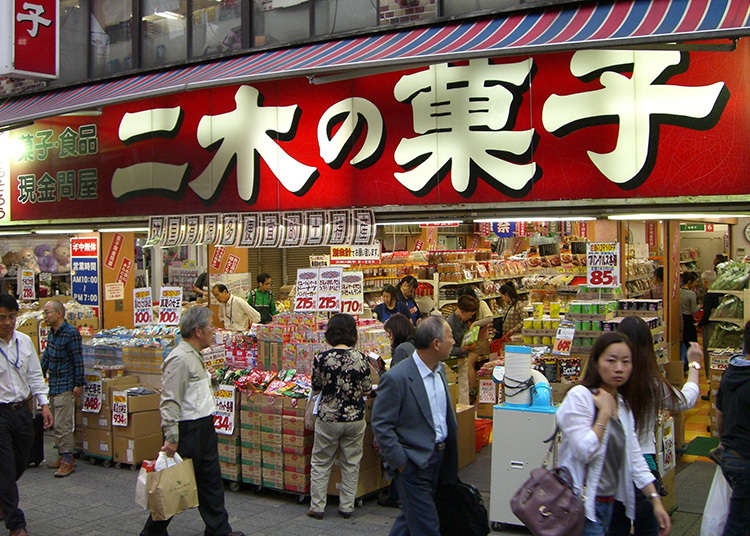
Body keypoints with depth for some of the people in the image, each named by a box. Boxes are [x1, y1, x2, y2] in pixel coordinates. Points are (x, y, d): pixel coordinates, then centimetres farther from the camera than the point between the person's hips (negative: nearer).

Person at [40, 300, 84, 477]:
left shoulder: (71, 333, -16)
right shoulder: (52, 333, 10)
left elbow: (78, 361, -15)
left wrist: (78, 384, -15)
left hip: (65, 387, -9)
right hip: (53, 386, 9)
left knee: (63, 425, -7)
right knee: (57, 424, 14)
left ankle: (68, 461, -2)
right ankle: (63, 456, 23)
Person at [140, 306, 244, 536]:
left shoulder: (194, 356, 12)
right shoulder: (180, 359, -20)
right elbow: (170, 402, -24)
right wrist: (171, 438, -26)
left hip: (204, 428, 10)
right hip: (187, 430, -10)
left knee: (211, 482, 15)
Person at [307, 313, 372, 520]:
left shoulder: (322, 358, -12)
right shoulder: (361, 358, -9)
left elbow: (315, 389, 0)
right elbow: (367, 390, -1)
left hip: (328, 418, -1)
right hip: (355, 418, 1)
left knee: (320, 463, 13)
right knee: (351, 464, 14)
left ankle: (317, 507, 18)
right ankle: (347, 506, 21)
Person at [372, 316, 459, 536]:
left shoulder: (440, 369, 6)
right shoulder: (396, 378, -21)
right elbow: (381, 425, -17)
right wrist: (401, 463, -17)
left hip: (439, 459, 8)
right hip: (414, 465, -8)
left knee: (411, 518, 20)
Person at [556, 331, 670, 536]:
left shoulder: (622, 404, 12)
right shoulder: (579, 397, -14)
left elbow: (634, 457, 14)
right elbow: (585, 452, -24)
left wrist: (656, 500, 10)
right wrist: (604, 412, -19)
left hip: (608, 502, 8)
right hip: (584, 505, -8)